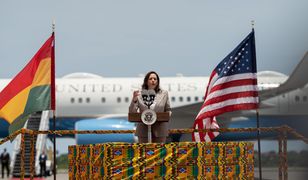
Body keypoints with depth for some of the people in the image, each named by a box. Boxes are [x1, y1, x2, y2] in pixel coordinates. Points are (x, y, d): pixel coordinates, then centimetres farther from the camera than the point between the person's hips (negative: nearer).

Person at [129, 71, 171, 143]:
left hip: (159, 130, 1)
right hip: (144, 130, -1)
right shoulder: (140, 94, 1)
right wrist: (134, 100, -18)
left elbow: (168, 110, 14)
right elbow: (132, 112, -1)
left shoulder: (164, 94, 7)